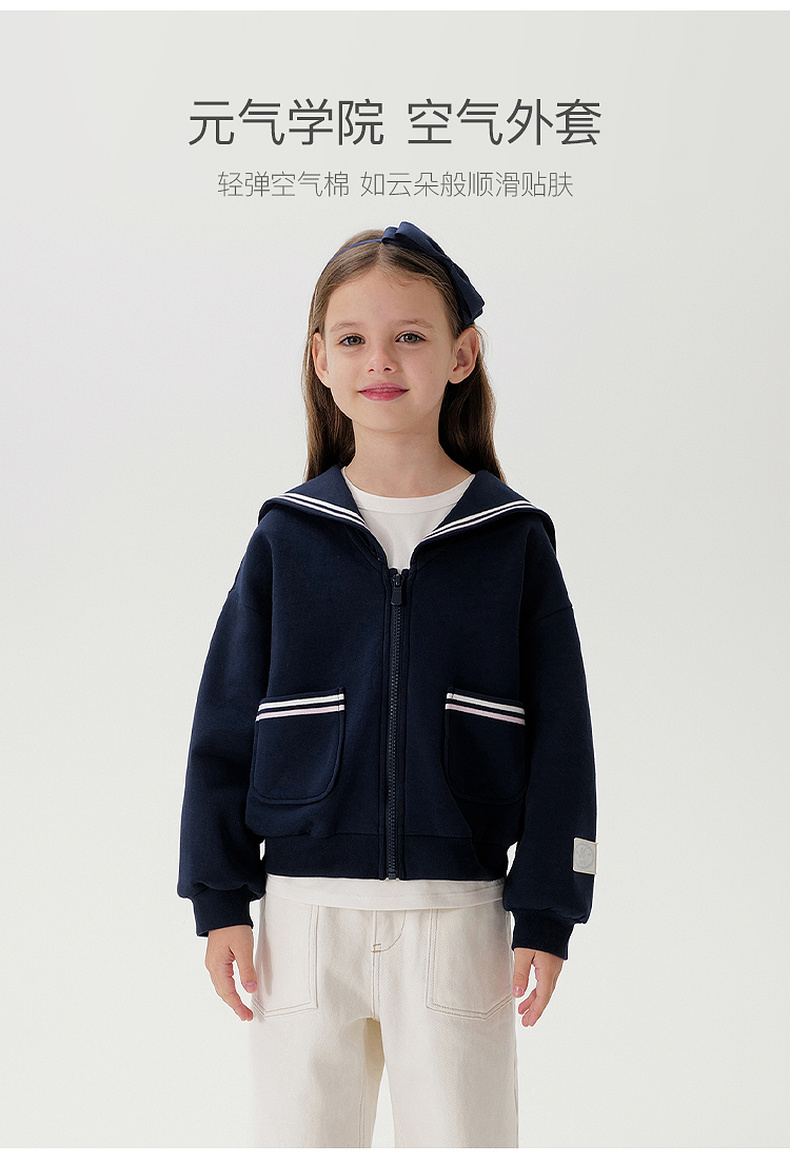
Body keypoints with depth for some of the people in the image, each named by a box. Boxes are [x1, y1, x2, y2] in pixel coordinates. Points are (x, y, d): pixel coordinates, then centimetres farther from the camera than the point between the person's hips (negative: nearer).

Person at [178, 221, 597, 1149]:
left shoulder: (514, 541, 0)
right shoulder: (286, 538, 2)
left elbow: (561, 744, 1)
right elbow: (224, 725, 5)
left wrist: (545, 915, -3)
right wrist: (219, 897, 1)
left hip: (455, 911, -1)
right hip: (307, 910, 1)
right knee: (303, 1133, 11)